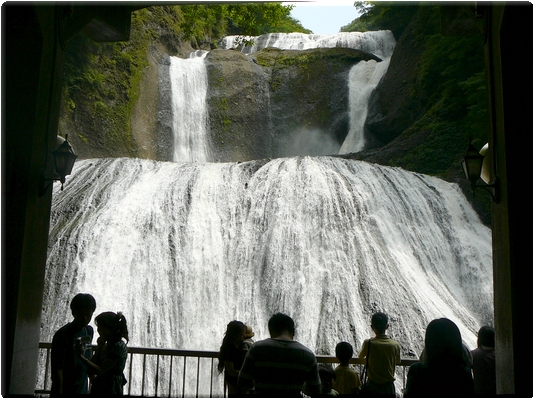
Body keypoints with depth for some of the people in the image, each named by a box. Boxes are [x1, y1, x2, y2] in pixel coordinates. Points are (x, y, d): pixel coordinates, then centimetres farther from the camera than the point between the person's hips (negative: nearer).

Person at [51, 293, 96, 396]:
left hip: (82, 390, 7)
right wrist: (60, 392, -16)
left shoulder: (89, 331, 5)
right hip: (65, 391, -6)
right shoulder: (63, 334, -16)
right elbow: (57, 368, -15)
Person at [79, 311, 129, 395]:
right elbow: (94, 363, 6)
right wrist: (99, 346, -4)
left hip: (110, 391, -8)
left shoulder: (119, 346, -19)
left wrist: (81, 356, -21)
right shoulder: (107, 345, 10)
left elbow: (100, 371, -21)